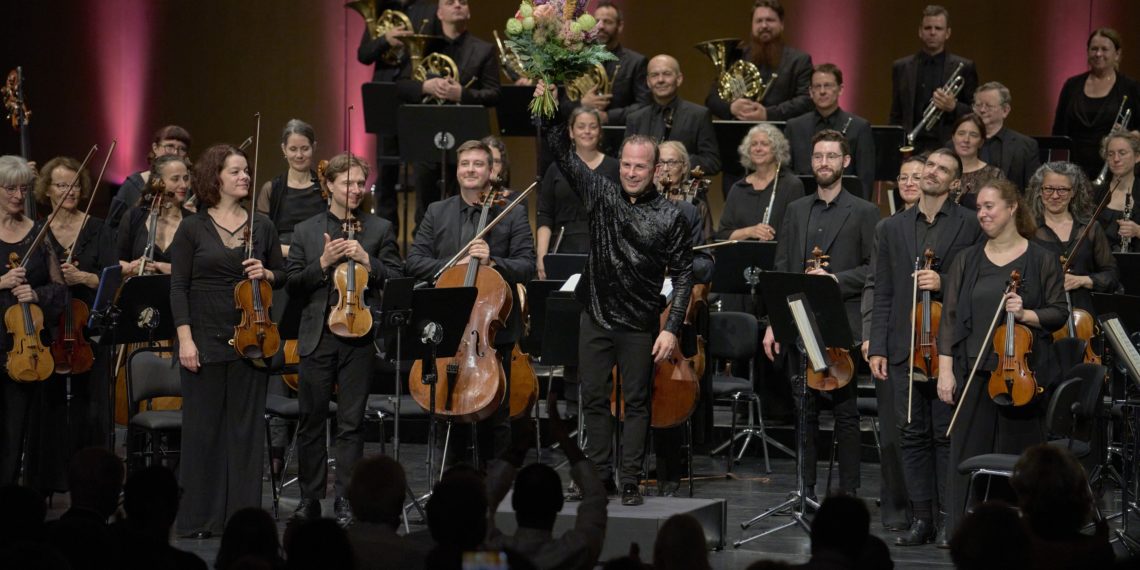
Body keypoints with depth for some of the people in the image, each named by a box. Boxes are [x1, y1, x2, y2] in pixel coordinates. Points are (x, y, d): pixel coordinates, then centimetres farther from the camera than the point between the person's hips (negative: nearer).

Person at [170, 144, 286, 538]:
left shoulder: (262, 226, 8)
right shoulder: (192, 229, 0)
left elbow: (282, 275, 16)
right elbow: (178, 287, -2)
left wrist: (265, 274, -7)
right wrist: (185, 338, -11)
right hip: (206, 339, -2)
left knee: (246, 427, 4)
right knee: (202, 427, 2)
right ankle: (200, 517, 9)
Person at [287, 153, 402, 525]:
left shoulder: (380, 229, 8)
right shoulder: (306, 231, 11)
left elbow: (397, 280, 3)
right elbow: (292, 285, 5)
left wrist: (368, 261, -12)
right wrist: (322, 264, -9)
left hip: (359, 337, -1)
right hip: (317, 337, 1)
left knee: (351, 422, 0)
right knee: (311, 420, 5)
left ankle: (346, 500, 6)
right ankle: (310, 497, 16)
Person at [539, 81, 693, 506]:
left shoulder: (670, 217, -5)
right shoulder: (601, 194, 3)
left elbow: (682, 276, -4)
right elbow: (563, 154, 0)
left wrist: (672, 328, -11)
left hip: (640, 324, -3)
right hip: (596, 316, 3)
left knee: (636, 403, 3)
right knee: (594, 400, 8)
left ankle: (630, 482, 8)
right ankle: (599, 476, 17)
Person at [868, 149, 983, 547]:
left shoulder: (971, 226, 2)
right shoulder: (892, 229, 12)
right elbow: (883, 294, 10)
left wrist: (944, 285, -16)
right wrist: (877, 347, 3)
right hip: (904, 348, 3)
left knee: (947, 435, 1)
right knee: (912, 435, 5)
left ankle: (948, 518, 8)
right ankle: (921, 517, 11)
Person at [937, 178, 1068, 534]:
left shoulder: (1042, 261, 3)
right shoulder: (966, 261, 9)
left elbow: (1059, 314, 3)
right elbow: (950, 318, 6)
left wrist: (1026, 314, -16)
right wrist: (945, 370, -1)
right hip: (973, 373, 2)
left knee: (1017, 458, 1)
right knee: (968, 454, 0)